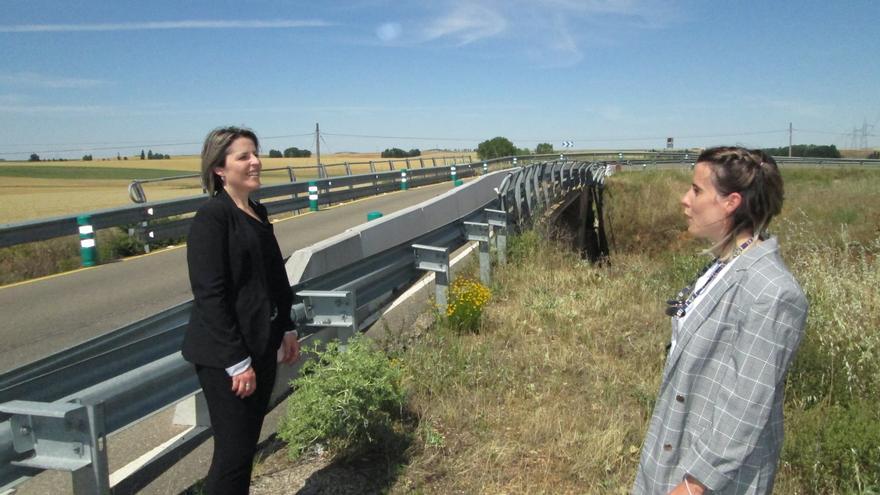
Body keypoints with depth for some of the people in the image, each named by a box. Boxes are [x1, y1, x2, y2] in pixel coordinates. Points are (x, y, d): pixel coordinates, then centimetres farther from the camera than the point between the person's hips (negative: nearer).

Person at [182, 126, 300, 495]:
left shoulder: (258, 213, 9)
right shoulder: (212, 216, -15)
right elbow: (210, 295, -19)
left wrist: (286, 329, 12)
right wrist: (237, 361, -19)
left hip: (262, 347, 8)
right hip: (226, 355, -8)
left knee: (247, 447, 17)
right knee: (233, 453, 1)